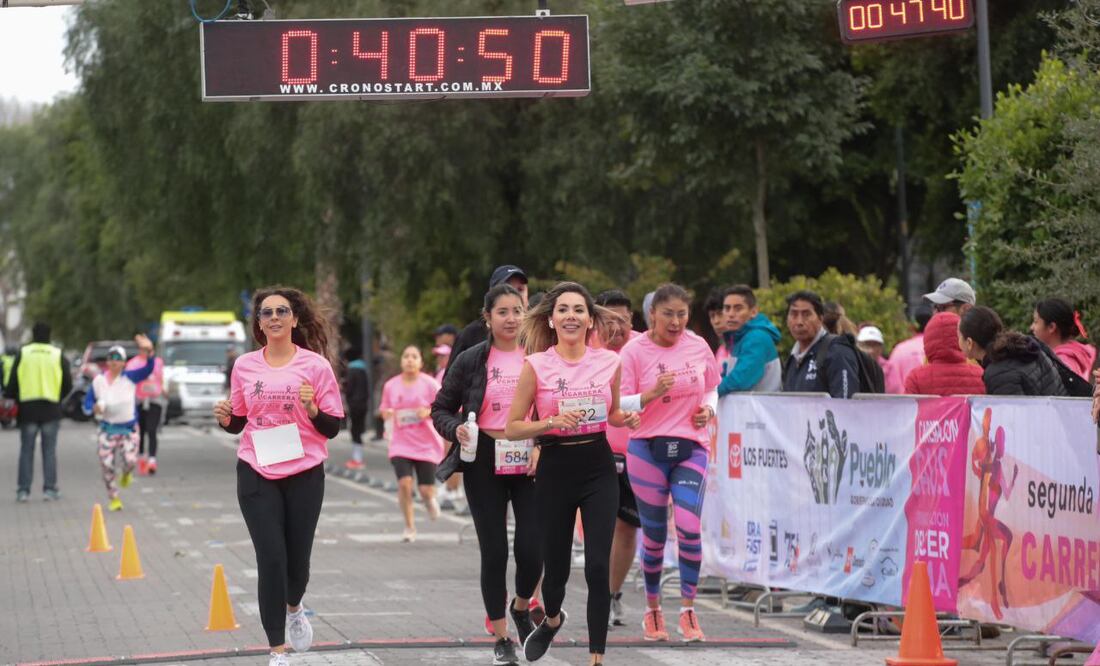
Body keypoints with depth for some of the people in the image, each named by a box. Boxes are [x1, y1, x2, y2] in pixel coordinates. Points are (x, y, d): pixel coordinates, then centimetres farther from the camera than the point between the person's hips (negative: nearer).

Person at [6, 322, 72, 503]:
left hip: (27, 407, 0)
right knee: (49, 450, 5)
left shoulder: (23, 354, 1)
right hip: (51, 408, 0)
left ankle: (23, 490, 2)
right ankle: (50, 489, 2)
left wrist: (12, 397, 16)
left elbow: (12, 382, -1)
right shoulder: (58, 355, 2)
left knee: (26, 450, 6)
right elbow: (67, 385, 3)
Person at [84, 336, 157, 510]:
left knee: (130, 460, -17)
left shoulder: (130, 377, -5)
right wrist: (94, 408, -18)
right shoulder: (98, 380, 2)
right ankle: (113, 499, 15)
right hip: (107, 429, 2)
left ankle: (126, 475, 22)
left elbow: (148, 369, -21)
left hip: (129, 428, -2)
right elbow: (87, 402, 6)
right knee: (107, 465, -3)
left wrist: (149, 353, -40)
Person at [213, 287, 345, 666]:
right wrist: (224, 418, -7)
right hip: (257, 476, 0)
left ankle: (293, 609, 44)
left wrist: (313, 409, -21)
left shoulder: (315, 365, -3)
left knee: (297, 559, 9)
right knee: (271, 559, -5)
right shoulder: (245, 367, 4)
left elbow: (332, 428, -1)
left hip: (305, 475, 0)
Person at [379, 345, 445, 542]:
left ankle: (429, 499, 39)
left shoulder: (429, 384, -5)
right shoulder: (391, 386, 3)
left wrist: (429, 412, -21)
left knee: (426, 489, -2)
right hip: (401, 443, 1)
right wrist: (387, 413, -8)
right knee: (404, 483, -16)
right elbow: (384, 411, 16)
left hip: (426, 445, -1)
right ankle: (409, 527, 1)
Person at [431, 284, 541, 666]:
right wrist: (456, 429, -14)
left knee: (531, 549, -7)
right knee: (494, 551, 1)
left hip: (530, 463, 0)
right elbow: (440, 409, 7)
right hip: (485, 465, 0)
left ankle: (522, 607, 26)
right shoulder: (470, 361, 2)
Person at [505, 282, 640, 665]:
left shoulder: (609, 362, 2)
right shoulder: (536, 365, -6)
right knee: (556, 564, 9)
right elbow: (512, 428, -5)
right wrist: (552, 422, -20)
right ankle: (552, 619, 44)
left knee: (598, 566, -9)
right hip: (555, 470, -1)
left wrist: (627, 419, -3)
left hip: (598, 468, 1)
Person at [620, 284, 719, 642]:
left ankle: (688, 612, -5)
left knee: (689, 527, -14)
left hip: (691, 449, 2)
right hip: (647, 450, -2)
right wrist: (652, 394, -22)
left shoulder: (698, 347, 6)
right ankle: (652, 610, 21)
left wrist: (709, 408, 1)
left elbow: (711, 388, 21)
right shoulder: (634, 351, -5)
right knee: (654, 534, 3)